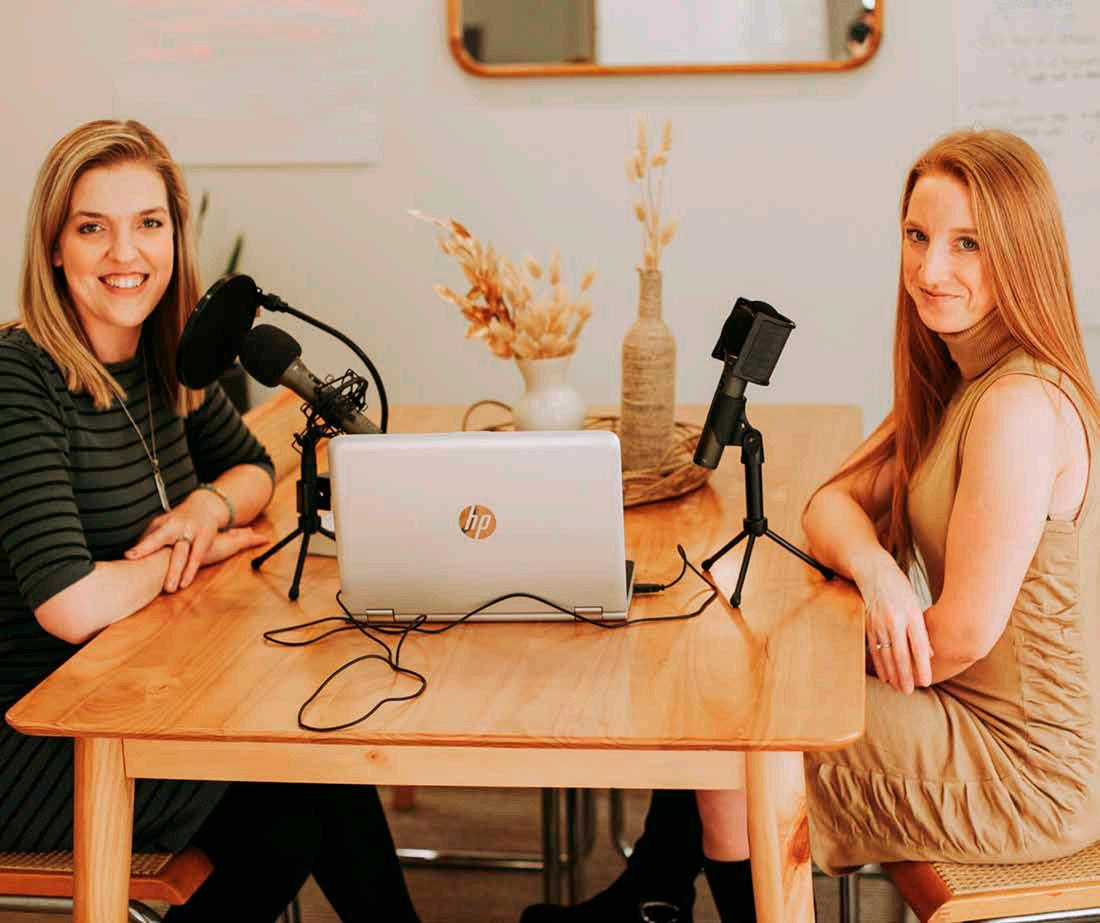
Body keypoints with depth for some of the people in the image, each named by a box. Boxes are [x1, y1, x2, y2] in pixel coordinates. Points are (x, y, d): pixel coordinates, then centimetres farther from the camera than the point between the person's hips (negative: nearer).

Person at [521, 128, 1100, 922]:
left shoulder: (1020, 407, -27)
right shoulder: (957, 379, 5)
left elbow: (964, 633, -27)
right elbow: (831, 504, 3)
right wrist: (875, 568, -20)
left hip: (1024, 767, -9)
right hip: (979, 714, 9)